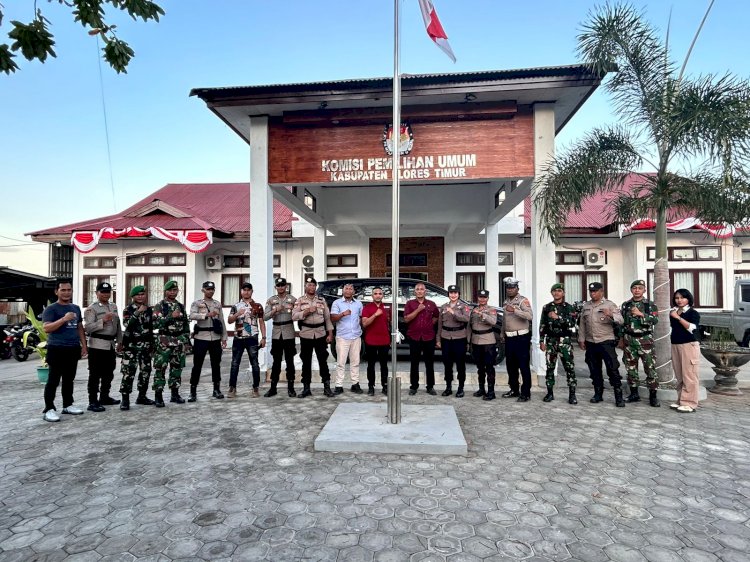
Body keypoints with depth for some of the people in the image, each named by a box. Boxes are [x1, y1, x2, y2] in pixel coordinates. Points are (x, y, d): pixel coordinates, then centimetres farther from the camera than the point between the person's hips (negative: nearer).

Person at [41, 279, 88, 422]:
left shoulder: (76, 308, 14)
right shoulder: (51, 309, -6)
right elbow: (46, 328, -18)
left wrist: (84, 345, 12)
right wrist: (64, 319, -30)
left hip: (73, 349, 6)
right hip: (57, 349, -6)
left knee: (69, 379, 14)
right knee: (53, 380, -3)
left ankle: (68, 405, 23)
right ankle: (49, 409, 3)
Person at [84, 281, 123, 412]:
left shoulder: (114, 307, 15)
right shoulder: (91, 308, -7)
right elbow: (87, 328, -16)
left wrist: (120, 341, 18)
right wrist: (103, 320, -24)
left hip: (111, 345, 8)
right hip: (97, 345, -7)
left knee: (109, 373, 16)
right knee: (95, 374, -3)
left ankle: (104, 397, 29)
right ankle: (93, 402, 3)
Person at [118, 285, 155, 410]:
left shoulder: (149, 309, 11)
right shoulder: (128, 309, -4)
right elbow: (126, 324, -21)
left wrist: (152, 344, 17)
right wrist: (138, 312, -27)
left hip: (146, 345, 5)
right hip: (131, 345, -5)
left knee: (146, 371, 9)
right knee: (128, 372, -8)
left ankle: (142, 396, 21)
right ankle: (125, 399, -2)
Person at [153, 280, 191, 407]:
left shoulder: (181, 306, 13)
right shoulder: (159, 306, -2)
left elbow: (186, 324, 15)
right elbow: (155, 323, -13)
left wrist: (187, 341, 12)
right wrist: (171, 316, -21)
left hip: (180, 342, 5)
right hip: (164, 342, -5)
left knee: (177, 368, 9)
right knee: (160, 368, -3)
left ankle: (175, 394, 19)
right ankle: (158, 396, 4)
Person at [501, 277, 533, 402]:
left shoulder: (523, 300, -9)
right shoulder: (506, 302, 14)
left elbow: (530, 316, -25)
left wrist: (514, 310, -36)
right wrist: (503, 334, 20)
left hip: (521, 337, -7)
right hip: (509, 338, 7)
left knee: (524, 366, -2)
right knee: (510, 365, 13)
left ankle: (526, 393, 5)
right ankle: (514, 390, 26)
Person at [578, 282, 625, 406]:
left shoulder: (609, 305, -1)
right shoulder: (586, 306, 12)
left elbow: (620, 320, -13)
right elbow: (582, 324, 16)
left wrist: (611, 315, -33)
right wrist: (581, 339, 11)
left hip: (606, 341, -4)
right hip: (590, 343, 5)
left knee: (613, 369, -5)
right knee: (594, 370, 11)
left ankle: (619, 397, 2)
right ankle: (598, 394, 22)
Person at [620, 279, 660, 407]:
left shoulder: (650, 305, 1)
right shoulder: (625, 305, 9)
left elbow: (655, 320, -13)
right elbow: (621, 322, 12)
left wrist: (640, 314, -24)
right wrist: (621, 339, 10)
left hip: (645, 340, -2)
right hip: (629, 340, 3)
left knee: (650, 368, -3)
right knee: (631, 368, 7)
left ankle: (653, 396, 7)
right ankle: (634, 394, 18)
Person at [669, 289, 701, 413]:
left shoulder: (693, 313, -3)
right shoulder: (673, 312, 13)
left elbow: (692, 328, -19)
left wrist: (678, 317, -22)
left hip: (689, 345, -6)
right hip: (675, 346, 6)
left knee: (689, 376, -4)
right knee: (679, 376, 9)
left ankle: (689, 403, -1)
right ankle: (681, 401, 16)